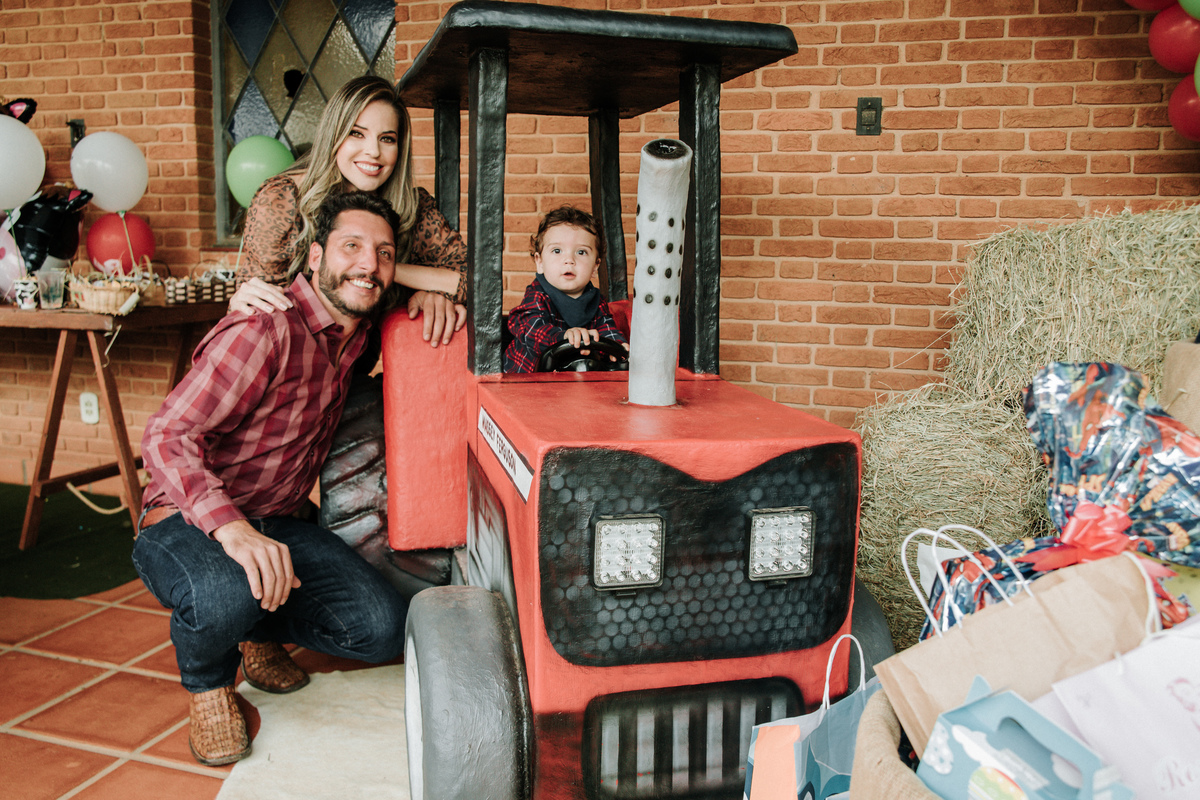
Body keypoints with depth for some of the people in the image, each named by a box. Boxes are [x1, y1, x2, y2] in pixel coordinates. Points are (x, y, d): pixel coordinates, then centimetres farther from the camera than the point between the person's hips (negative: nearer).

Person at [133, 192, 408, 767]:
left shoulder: (355, 331, 4)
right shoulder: (268, 330, -22)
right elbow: (166, 437, -29)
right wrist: (232, 528, -44)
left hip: (276, 524, 7)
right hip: (186, 521, -6)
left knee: (384, 629, -12)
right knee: (227, 596, -41)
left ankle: (261, 634, 20)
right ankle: (207, 684, -1)